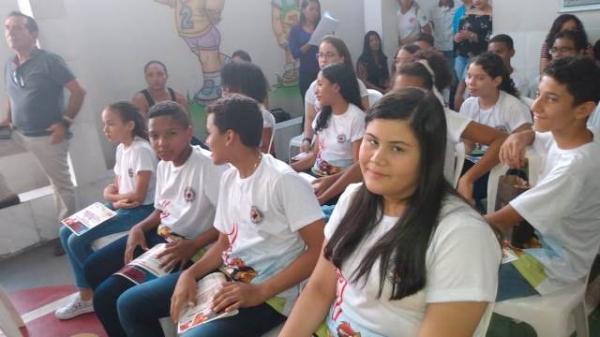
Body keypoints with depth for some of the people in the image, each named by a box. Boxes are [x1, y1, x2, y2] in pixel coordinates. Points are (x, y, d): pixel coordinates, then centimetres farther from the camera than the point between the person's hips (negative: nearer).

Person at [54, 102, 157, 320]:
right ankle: (85, 293, 11)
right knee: (66, 232, 4)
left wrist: (112, 196, -5)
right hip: (121, 207, 10)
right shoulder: (120, 149, 10)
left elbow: (139, 196, -22)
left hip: (140, 210, -10)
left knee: (77, 241, -15)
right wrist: (117, 199, -12)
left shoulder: (141, 150, -19)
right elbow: (117, 187, 11)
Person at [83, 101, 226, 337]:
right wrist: (139, 228, 1)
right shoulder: (163, 166, 6)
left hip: (185, 247, -9)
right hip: (159, 235, 9)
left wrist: (193, 246, -30)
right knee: (93, 267, 17)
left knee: (107, 296, -13)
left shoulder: (208, 166, -22)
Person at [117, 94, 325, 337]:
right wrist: (190, 273, -2)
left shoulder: (283, 180, -19)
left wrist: (260, 292, -22)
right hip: (226, 277, 8)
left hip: (269, 295, -8)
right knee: (130, 304, 7)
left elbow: (318, 249, -20)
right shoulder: (229, 178, 7)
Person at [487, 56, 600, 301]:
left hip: (556, 263, -9)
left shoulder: (576, 167, -32)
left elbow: (500, 222, -29)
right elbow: (535, 134, 21)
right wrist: (520, 137, -4)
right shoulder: (561, 136, -6)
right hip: (541, 238, 9)